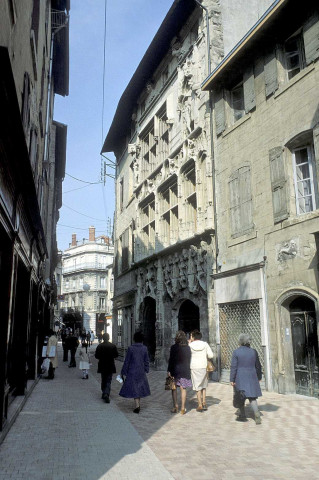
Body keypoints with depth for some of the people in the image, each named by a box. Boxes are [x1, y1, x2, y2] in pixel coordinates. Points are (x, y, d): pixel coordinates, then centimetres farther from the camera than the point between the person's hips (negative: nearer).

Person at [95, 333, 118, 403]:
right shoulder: (113, 346, -8)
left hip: (102, 365, 1)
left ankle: (104, 393, 24)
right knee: (108, 381, 1)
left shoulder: (99, 346, -7)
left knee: (103, 380, 17)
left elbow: (96, 356, -6)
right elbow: (116, 355, -2)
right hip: (110, 366, -1)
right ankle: (106, 394, -17)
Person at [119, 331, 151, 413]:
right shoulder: (144, 348, -4)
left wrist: (124, 373, -2)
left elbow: (127, 361, -9)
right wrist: (146, 370, 15)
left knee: (133, 389, 4)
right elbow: (147, 361, 2)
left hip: (132, 372, -3)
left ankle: (137, 406, -5)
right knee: (140, 387, 18)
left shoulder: (130, 348, -13)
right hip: (141, 372, 3)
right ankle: (138, 404, 27)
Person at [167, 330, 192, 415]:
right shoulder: (188, 348, -1)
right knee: (183, 389, 9)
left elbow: (171, 359, -10)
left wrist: (169, 370, -4)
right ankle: (183, 408, 11)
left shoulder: (174, 347, -11)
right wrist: (188, 370, 12)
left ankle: (175, 406, 9)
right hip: (185, 370, 3)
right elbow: (189, 359, 4)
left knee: (174, 388, 13)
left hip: (175, 369, -3)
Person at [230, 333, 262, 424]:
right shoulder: (253, 351, 1)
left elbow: (233, 367, -11)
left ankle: (242, 416, 21)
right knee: (252, 398, 7)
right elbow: (258, 366, 9)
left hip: (240, 378, -3)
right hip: (252, 377, 3)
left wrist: (232, 380, -7)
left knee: (241, 398, 13)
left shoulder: (236, 352, -10)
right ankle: (257, 416, -10)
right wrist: (259, 377, 21)